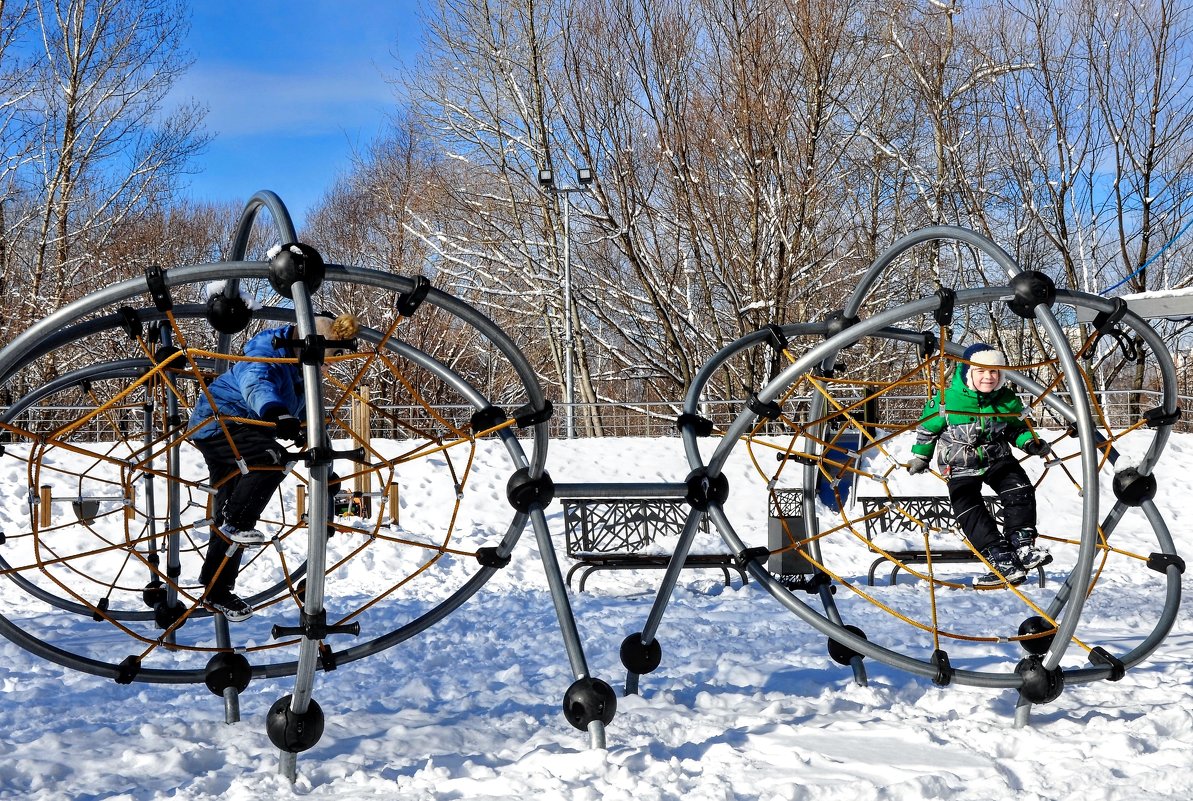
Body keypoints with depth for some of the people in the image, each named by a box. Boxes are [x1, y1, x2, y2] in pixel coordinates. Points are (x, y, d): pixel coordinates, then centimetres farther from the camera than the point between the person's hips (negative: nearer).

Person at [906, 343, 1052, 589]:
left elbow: (1017, 428, 14)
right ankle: (1003, 562, -26)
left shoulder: (1007, 401, -4)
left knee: (1020, 492, -22)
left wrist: (1031, 443, -5)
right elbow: (927, 428, 2)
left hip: (998, 460, 3)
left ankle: (1022, 545, -16)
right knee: (969, 510, -19)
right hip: (960, 467, -3)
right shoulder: (946, 400, -15)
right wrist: (920, 456, 6)